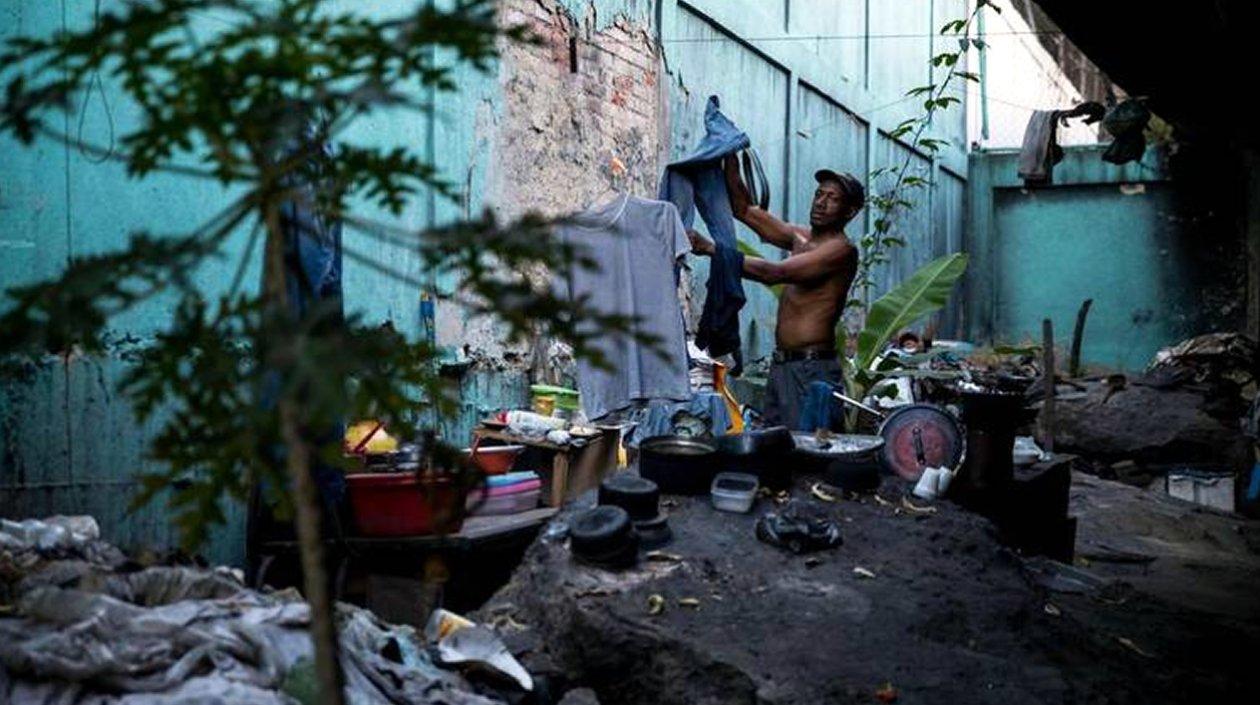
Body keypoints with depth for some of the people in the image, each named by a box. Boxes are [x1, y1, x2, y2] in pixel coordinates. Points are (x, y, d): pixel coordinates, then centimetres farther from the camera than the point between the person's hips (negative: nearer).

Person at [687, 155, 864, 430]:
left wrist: (711, 249, -21)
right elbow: (743, 209, 18)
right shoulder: (800, 237, 15)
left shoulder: (841, 249, -11)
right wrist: (730, 160, 7)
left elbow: (774, 273, -21)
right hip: (781, 365, 8)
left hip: (812, 369, -8)